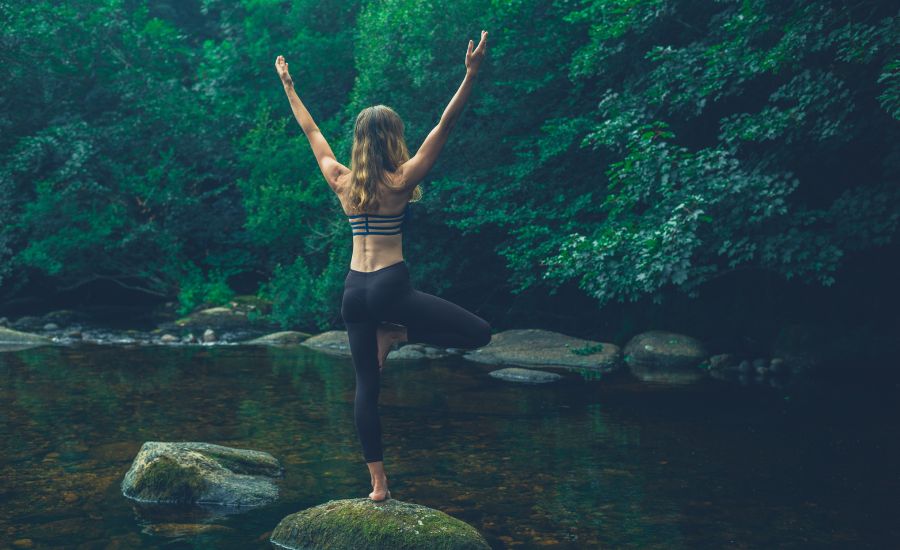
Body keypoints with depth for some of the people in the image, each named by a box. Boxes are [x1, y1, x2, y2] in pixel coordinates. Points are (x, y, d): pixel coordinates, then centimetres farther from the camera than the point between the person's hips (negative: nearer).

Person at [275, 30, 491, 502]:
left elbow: (310, 131, 17)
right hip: (390, 286, -6)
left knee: (366, 386, 10)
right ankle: (396, 334, -1)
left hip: (353, 290, 6)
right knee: (478, 332, 0)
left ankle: (377, 484, 12)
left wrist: (287, 85, 28)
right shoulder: (401, 181, -7)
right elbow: (445, 126, -12)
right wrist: (471, 73, -14)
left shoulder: (341, 182, 6)